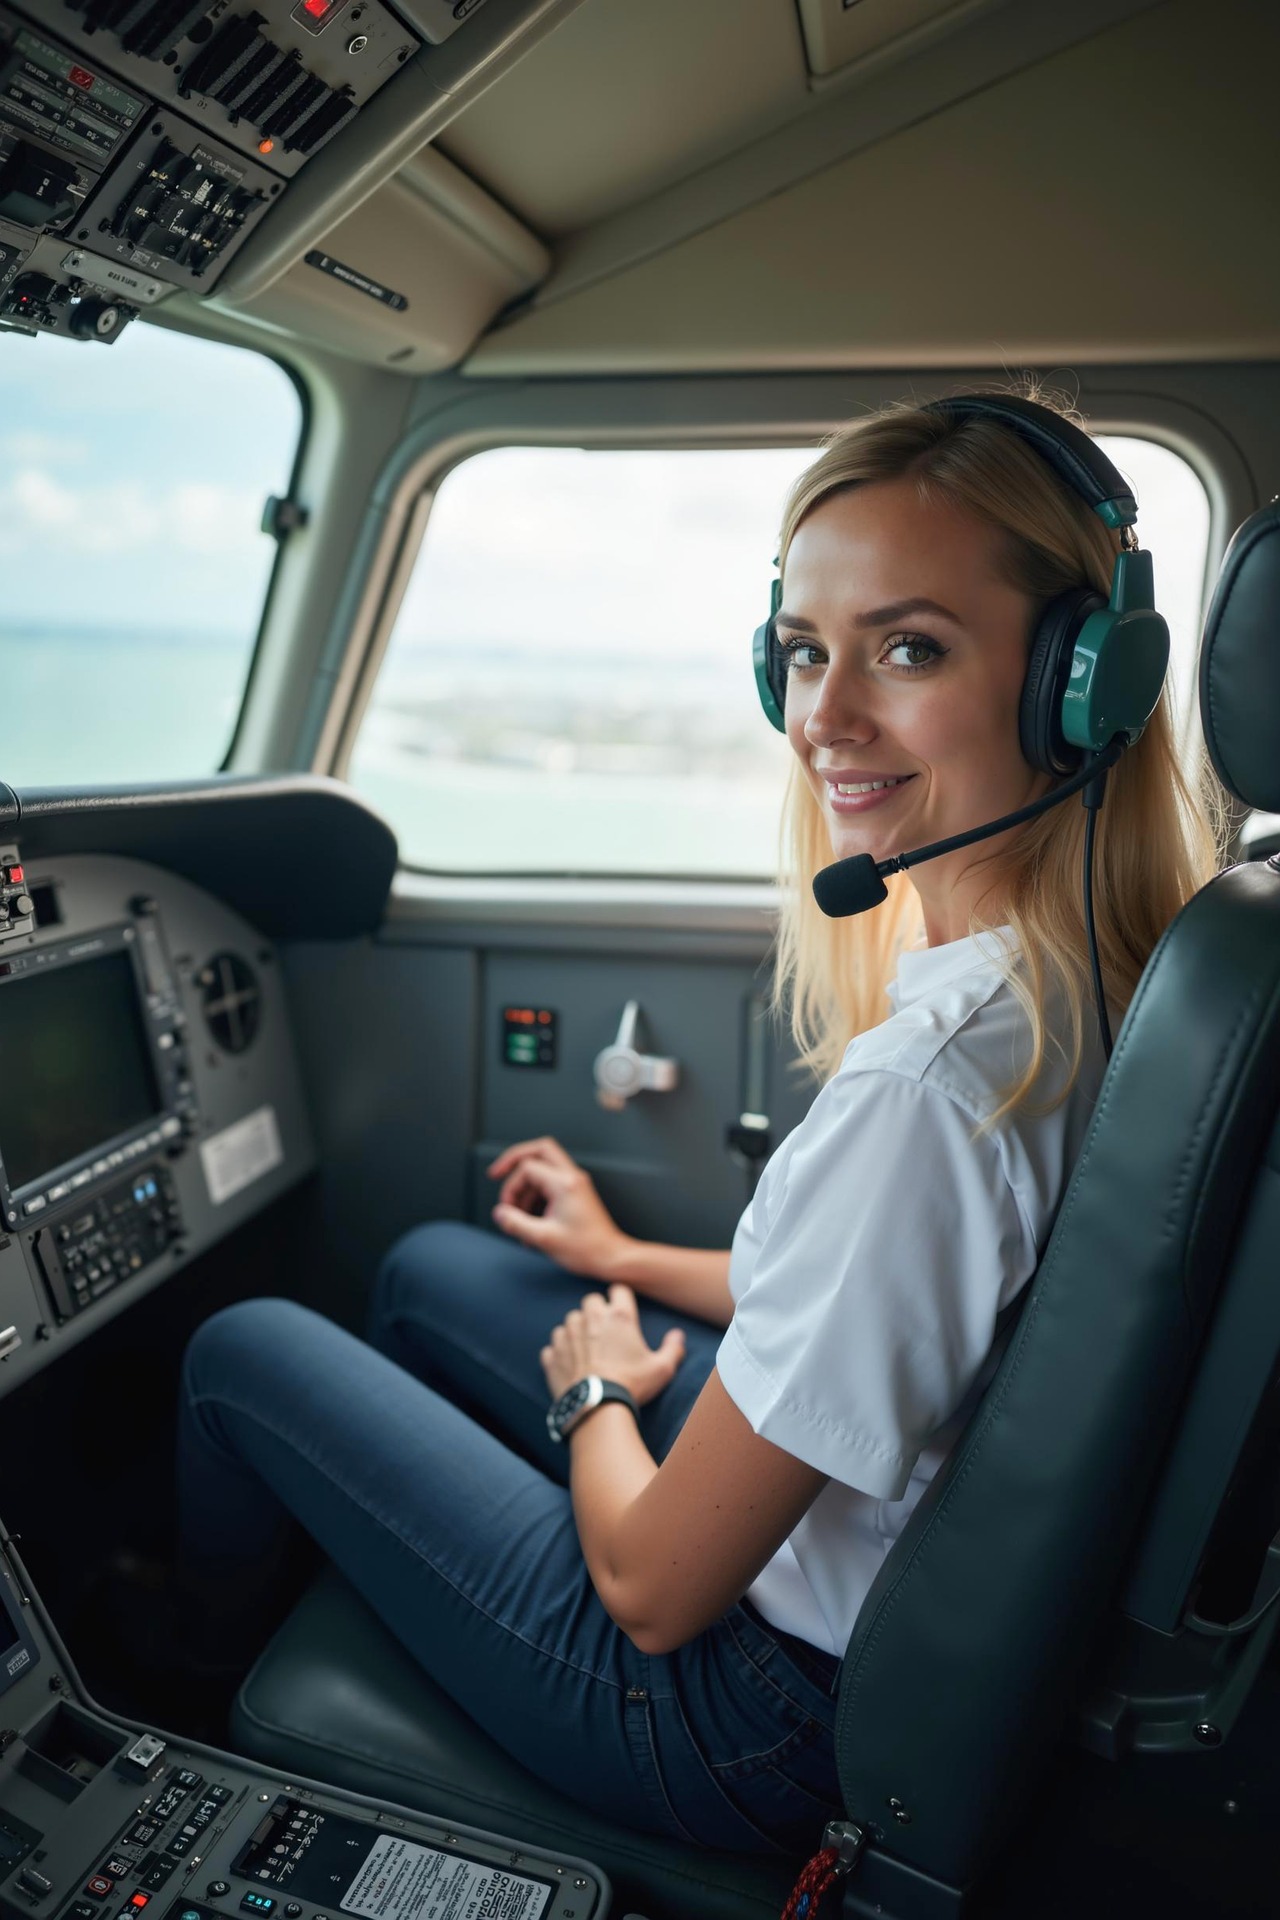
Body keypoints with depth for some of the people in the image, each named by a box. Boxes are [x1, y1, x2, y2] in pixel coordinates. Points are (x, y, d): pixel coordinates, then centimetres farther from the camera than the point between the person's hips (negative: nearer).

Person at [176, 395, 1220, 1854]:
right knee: (428, 1269, 21)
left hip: (754, 1714, -7)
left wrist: (593, 1391, -5)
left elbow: (656, 1591, -26)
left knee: (242, 1350, 7)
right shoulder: (1111, 975, -8)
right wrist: (626, 1260, 16)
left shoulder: (926, 1086, -37)